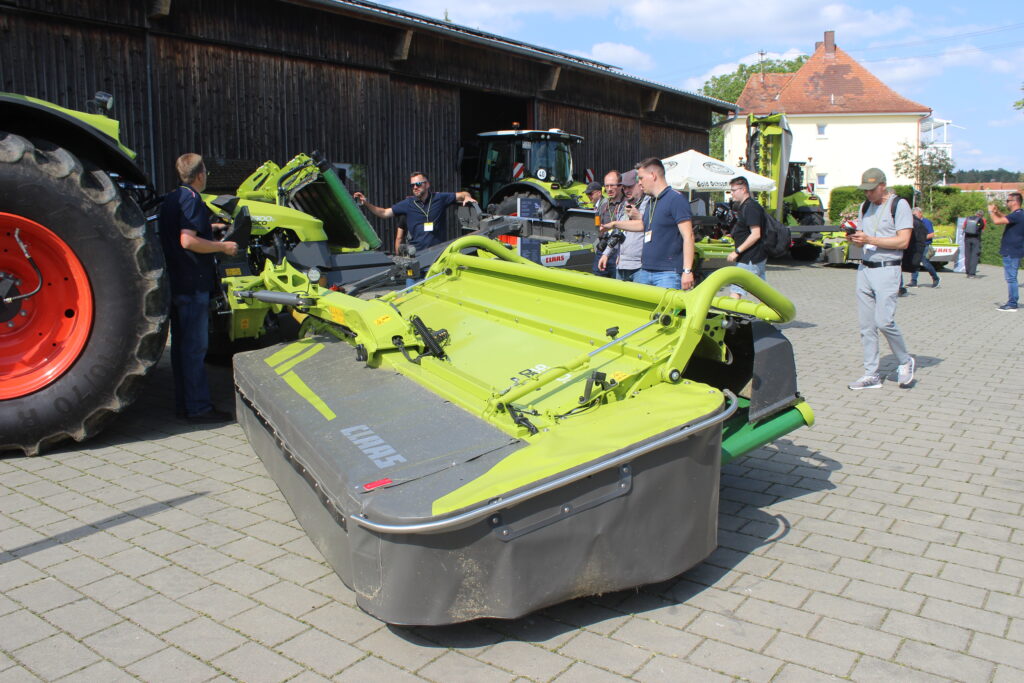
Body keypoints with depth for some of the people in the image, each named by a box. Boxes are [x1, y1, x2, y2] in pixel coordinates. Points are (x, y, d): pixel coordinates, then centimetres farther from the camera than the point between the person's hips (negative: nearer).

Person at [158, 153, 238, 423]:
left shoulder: (171, 199, 15)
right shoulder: (192, 199, -14)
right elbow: (188, 241, -24)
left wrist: (208, 228, 34)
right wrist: (223, 246, -14)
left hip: (175, 282, 10)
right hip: (193, 284, -10)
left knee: (182, 344, 13)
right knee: (195, 346, -6)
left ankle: (184, 404, 20)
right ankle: (198, 407, -2)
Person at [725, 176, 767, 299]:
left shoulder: (750, 207, -15)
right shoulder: (743, 206, 16)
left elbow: (755, 234, -22)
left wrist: (737, 251, -21)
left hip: (749, 259, -10)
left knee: (736, 291, -13)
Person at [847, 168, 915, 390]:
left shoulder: (899, 205, -4)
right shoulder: (865, 207, 17)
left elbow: (903, 241, -12)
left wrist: (870, 240, -19)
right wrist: (855, 238, -2)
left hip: (887, 270, -6)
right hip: (864, 269, 7)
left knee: (884, 322, -13)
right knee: (866, 326, 4)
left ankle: (905, 362, 12)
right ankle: (871, 375, 9)